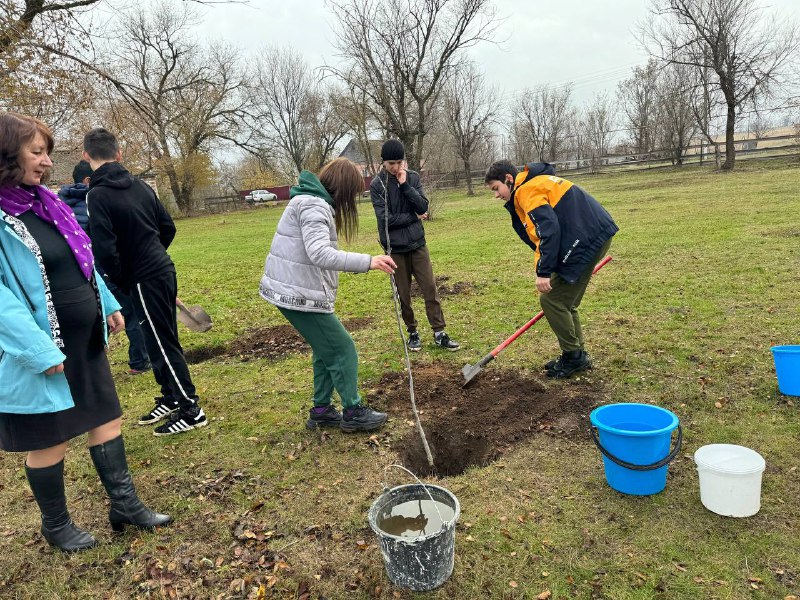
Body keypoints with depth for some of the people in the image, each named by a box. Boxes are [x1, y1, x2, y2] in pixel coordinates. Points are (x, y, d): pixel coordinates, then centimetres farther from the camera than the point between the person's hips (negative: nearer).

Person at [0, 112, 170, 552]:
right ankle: (56, 526, 33)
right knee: (50, 442, 10)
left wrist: (108, 304, 12)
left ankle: (125, 505, 30)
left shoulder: (44, 201, 8)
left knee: (107, 420, 14)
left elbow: (82, 261, 16)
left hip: (85, 340, 8)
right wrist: (39, 350, -26)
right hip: (42, 354, -8)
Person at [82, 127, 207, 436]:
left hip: (144, 280, -7)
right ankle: (171, 398, 32)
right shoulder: (140, 185, 7)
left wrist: (121, 282, -5)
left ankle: (191, 411, 8)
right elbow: (168, 227, 13)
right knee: (161, 340, 18)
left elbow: (105, 250, -20)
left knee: (162, 344, 0)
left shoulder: (97, 195, -14)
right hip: (163, 269, 8)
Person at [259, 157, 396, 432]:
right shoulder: (314, 206, -18)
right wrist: (367, 261, -38)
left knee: (326, 349, 19)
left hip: (290, 289, 10)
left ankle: (321, 411, 27)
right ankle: (353, 412, 14)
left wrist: (360, 264, 14)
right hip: (300, 295, -10)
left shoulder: (311, 201, 15)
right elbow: (320, 254, -32)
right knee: (342, 349, 1)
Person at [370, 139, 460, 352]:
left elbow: (423, 207, -7)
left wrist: (405, 185, -15)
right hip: (395, 248, -2)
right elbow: (385, 218, -14)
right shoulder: (377, 185, -6)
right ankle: (412, 332, 25)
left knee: (430, 289, 1)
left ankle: (439, 333, 10)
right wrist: (414, 217, -7)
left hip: (417, 243, 2)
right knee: (403, 294, 8)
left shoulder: (413, 177, 3)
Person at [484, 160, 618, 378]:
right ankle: (577, 356, 25)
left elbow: (548, 228, -22)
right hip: (597, 235, 10)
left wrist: (543, 271, -22)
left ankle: (574, 356, 9)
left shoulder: (526, 189, -9)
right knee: (564, 301, 16)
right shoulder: (537, 183, 22)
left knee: (551, 300, -3)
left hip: (588, 239, -10)